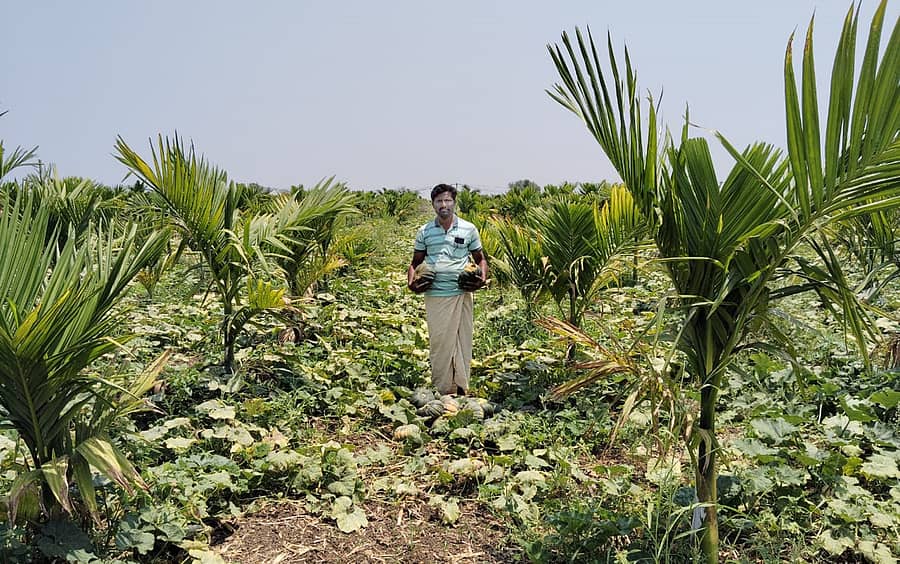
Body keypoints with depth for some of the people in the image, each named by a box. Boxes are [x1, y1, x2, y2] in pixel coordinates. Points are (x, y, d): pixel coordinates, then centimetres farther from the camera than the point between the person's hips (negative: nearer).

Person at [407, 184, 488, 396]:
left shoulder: (469, 229, 6)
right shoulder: (424, 232, 8)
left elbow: (480, 259, 13)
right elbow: (416, 262, 15)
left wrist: (483, 276, -7)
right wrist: (411, 281, -4)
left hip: (462, 293, 0)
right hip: (435, 294, 0)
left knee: (462, 339, 3)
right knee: (439, 341, 2)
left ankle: (461, 387, 13)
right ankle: (442, 390, 11)